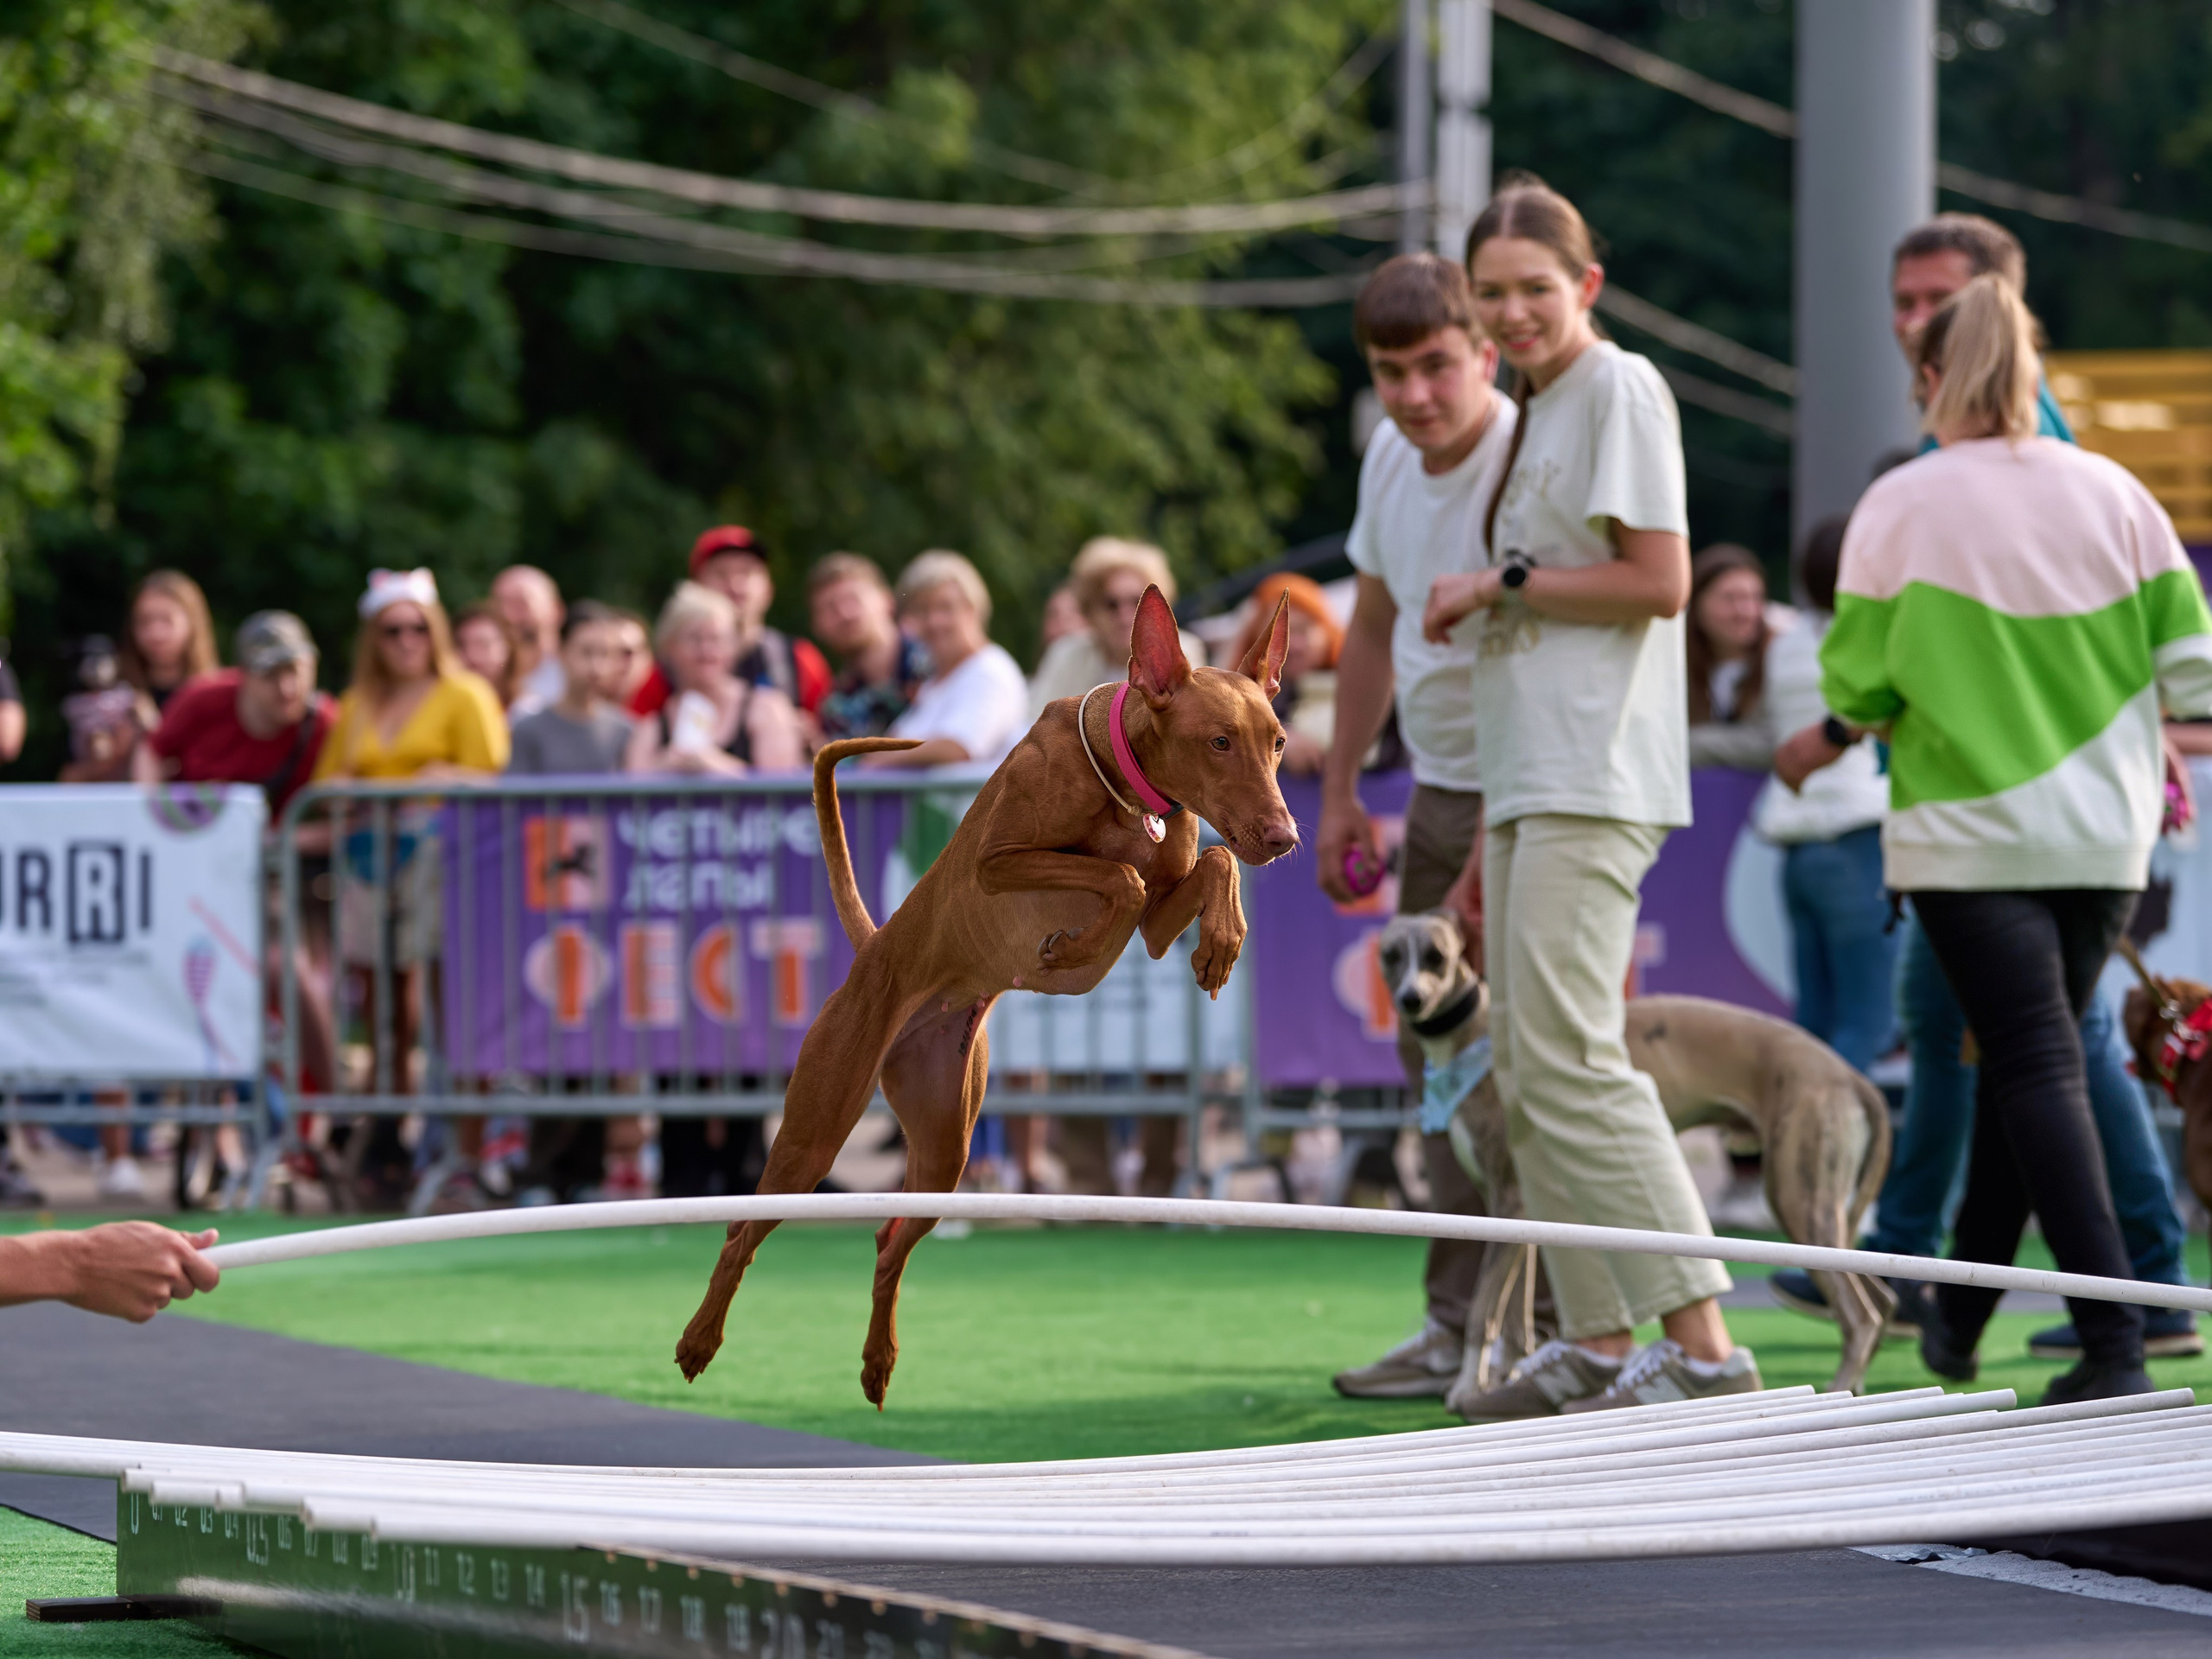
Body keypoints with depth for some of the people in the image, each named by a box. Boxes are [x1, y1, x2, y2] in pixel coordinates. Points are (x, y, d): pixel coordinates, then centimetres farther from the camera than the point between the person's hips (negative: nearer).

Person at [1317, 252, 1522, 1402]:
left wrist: (1486, 874, -25)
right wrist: (1339, 792, 16)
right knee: (1435, 1056, 11)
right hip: (1440, 789, 9)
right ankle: (1460, 1325, 18)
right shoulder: (1391, 456, 4)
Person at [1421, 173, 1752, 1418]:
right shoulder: (1541, 410, 21)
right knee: (1528, 1069, 8)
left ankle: (1702, 1347, -18)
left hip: (1593, 782, -10)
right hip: (1531, 783, 10)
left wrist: (1500, 584, -8)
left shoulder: (1622, 390, -7)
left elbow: (1659, 581, -16)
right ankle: (1598, 1348, 11)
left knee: (1567, 1057, -16)